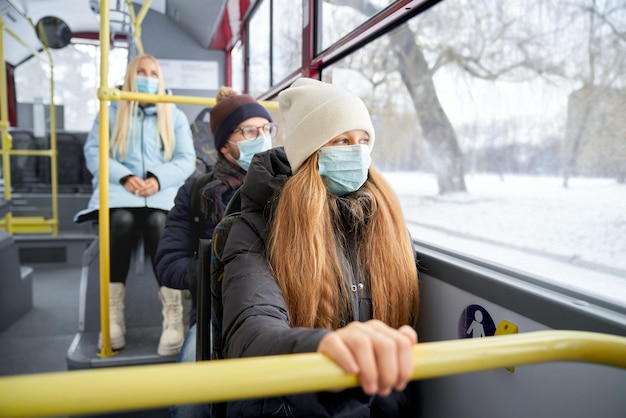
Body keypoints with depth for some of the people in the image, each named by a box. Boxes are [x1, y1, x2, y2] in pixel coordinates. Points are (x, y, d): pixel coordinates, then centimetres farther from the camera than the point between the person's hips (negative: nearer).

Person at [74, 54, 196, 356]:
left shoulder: (175, 116, 19)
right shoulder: (111, 111, 19)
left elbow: (186, 160, 7)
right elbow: (93, 153, 6)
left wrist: (158, 179, -13)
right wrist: (124, 177, -13)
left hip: (162, 189, 0)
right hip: (120, 188, 1)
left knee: (158, 221, -34)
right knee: (121, 220, -34)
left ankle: (173, 314, -40)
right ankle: (113, 312, -31)